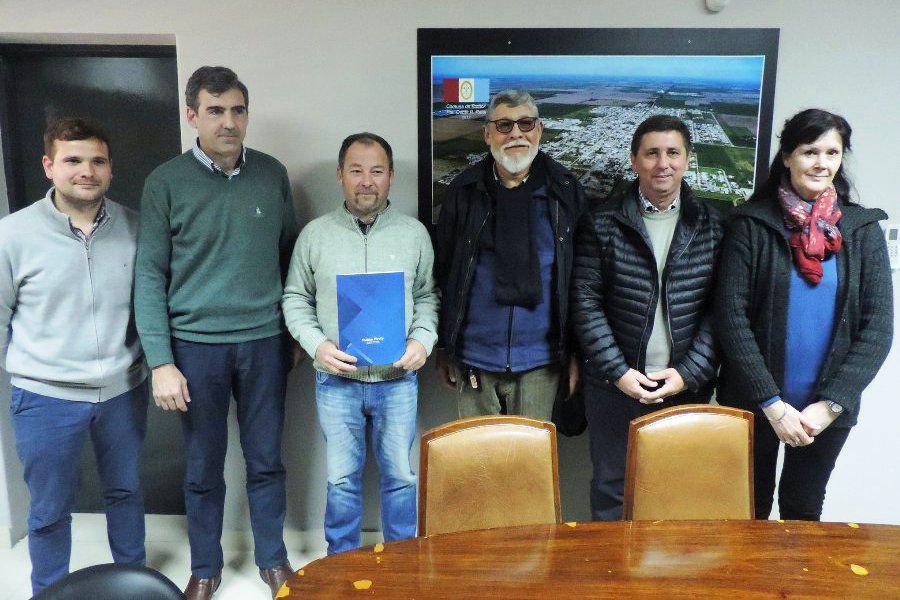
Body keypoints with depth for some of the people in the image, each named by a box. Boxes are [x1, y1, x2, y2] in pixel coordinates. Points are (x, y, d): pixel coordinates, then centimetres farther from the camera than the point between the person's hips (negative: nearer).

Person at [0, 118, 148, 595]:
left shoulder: (134, 228, -4)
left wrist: (142, 361, 6)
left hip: (123, 392, 3)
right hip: (46, 399, -2)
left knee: (126, 493, 20)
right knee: (50, 511, 12)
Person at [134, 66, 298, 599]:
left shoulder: (273, 174, 2)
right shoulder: (166, 183, -5)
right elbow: (150, 276, -4)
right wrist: (161, 361, -9)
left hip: (264, 341, 2)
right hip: (196, 345, -1)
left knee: (267, 461, 13)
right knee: (204, 468, 13)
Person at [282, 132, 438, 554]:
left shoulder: (414, 234, 1)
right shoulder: (315, 234, 0)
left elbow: (428, 296, 7)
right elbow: (295, 298, 4)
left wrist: (422, 339, -10)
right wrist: (317, 344, -11)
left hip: (397, 379, 1)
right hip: (336, 381, 0)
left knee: (400, 476, 12)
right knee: (342, 479, 12)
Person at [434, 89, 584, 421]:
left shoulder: (565, 191, 0)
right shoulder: (465, 191, 1)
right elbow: (442, 272, 4)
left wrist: (576, 351, 0)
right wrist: (444, 347, 5)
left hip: (540, 362, 0)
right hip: (474, 357, 1)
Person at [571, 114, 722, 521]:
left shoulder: (711, 225, 3)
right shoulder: (602, 223, -2)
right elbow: (586, 302, -5)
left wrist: (689, 372, -9)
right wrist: (618, 371, -11)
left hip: (687, 386, 1)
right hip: (615, 385, -1)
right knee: (611, 489, 11)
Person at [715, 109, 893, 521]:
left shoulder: (863, 229, 0)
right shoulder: (751, 223, -7)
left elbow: (878, 328, -3)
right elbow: (731, 316, -12)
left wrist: (831, 403, -12)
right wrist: (773, 403, -15)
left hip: (829, 407, 2)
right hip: (754, 403, -2)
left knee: (804, 510, 19)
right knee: (750, 510, 14)